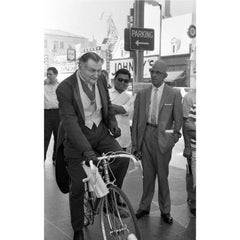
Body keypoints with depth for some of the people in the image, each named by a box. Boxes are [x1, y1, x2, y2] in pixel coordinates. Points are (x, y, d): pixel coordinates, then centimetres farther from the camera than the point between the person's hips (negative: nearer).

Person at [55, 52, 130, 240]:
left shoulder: (101, 83, -1)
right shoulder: (65, 88, -19)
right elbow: (69, 121, -27)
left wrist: (113, 124, -4)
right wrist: (87, 150, -36)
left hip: (100, 132, 4)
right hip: (77, 137, -4)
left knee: (122, 158, -21)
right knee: (78, 186, 2)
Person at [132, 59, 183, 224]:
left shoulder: (174, 94, 0)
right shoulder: (142, 94, 8)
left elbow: (178, 120, 3)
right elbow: (136, 120, 8)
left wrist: (174, 138, -2)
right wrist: (135, 143, 5)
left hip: (163, 137, -2)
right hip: (145, 135, 3)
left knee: (162, 175, 5)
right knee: (148, 174, 10)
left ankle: (165, 210, 21)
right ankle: (144, 207, 26)